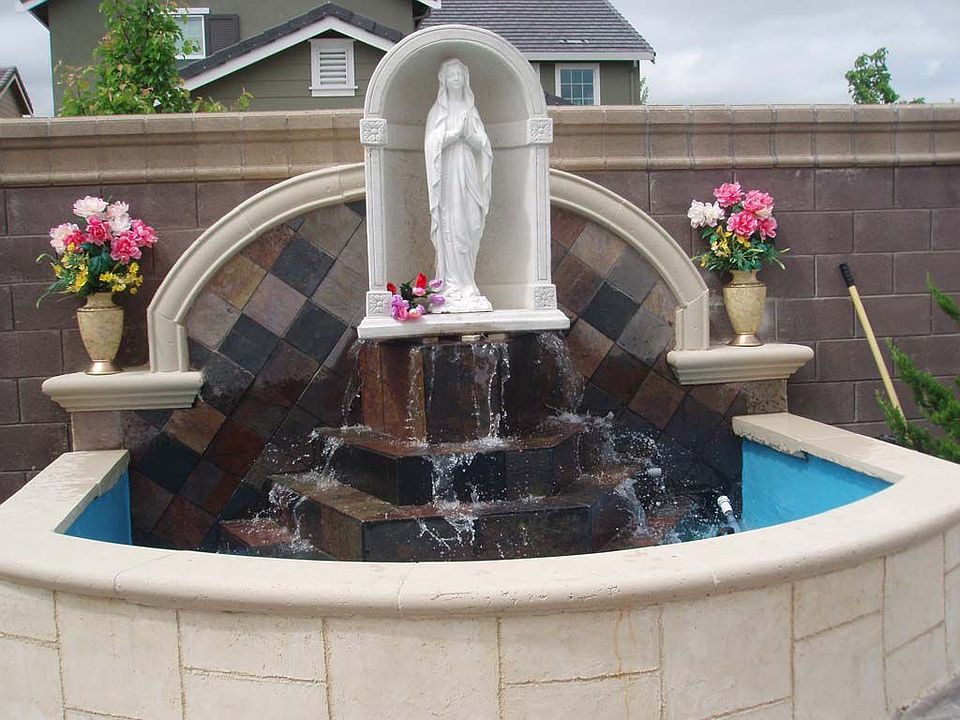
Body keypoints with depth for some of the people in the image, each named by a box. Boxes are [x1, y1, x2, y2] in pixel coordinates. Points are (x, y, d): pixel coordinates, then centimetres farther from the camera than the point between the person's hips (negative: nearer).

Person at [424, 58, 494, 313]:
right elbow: (432, 142, -6)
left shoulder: (471, 109, 16)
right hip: (448, 172, -4)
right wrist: (456, 131, -16)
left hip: (469, 173, 4)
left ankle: (466, 282, 6)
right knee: (450, 225, -9)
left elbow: (482, 144, 10)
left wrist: (469, 135, -10)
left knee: (470, 226, 1)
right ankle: (453, 285, -7)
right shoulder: (438, 110, 5)